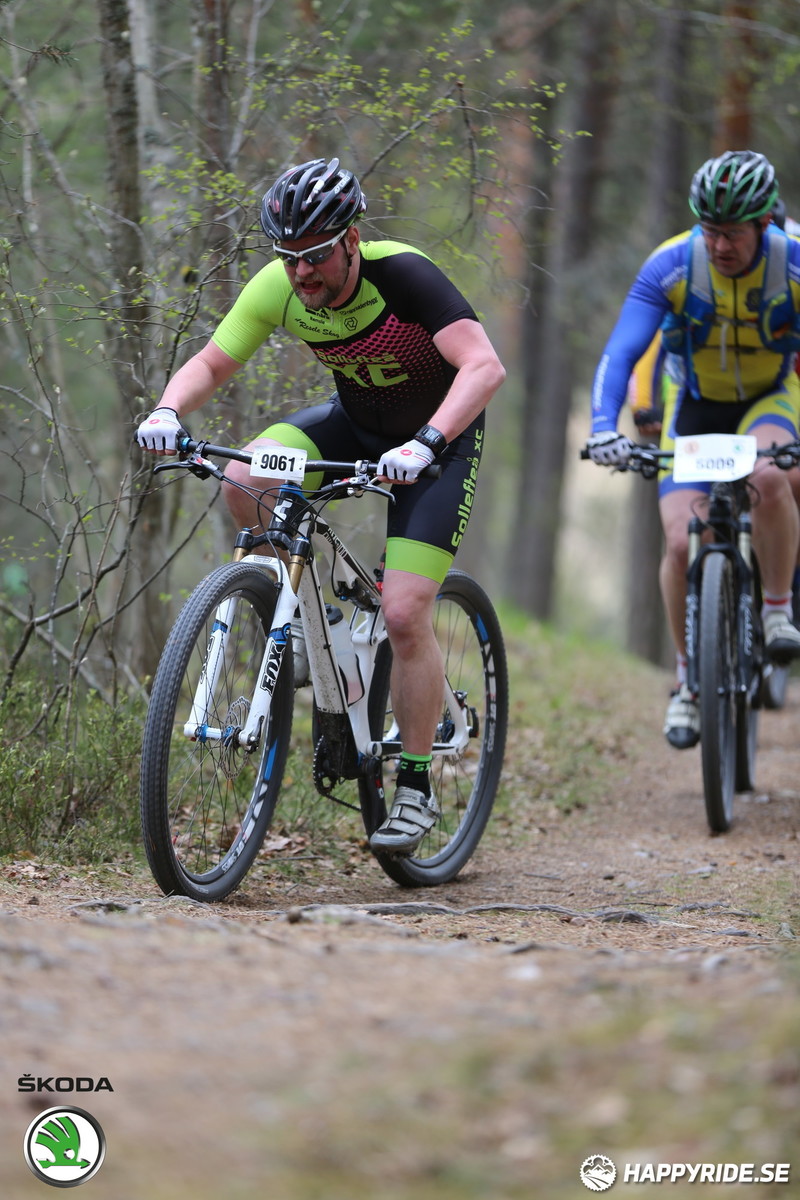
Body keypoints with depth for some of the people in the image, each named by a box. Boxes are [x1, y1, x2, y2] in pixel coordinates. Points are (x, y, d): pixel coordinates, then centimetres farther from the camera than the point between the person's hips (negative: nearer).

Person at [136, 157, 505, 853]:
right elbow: (211, 363, -10)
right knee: (243, 482, -24)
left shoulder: (402, 274, -32)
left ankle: (416, 789, 1)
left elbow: (485, 367, -42)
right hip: (355, 423, 5)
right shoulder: (279, 289, -18)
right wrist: (168, 411, -32)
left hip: (438, 437, -5)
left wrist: (424, 444, -56)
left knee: (405, 616, -15)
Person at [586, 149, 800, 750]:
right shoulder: (669, 267, -23)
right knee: (682, 543, -16)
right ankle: (689, 678, 5)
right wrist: (604, 427, -44)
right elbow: (620, 353, -27)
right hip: (696, 406, 1)